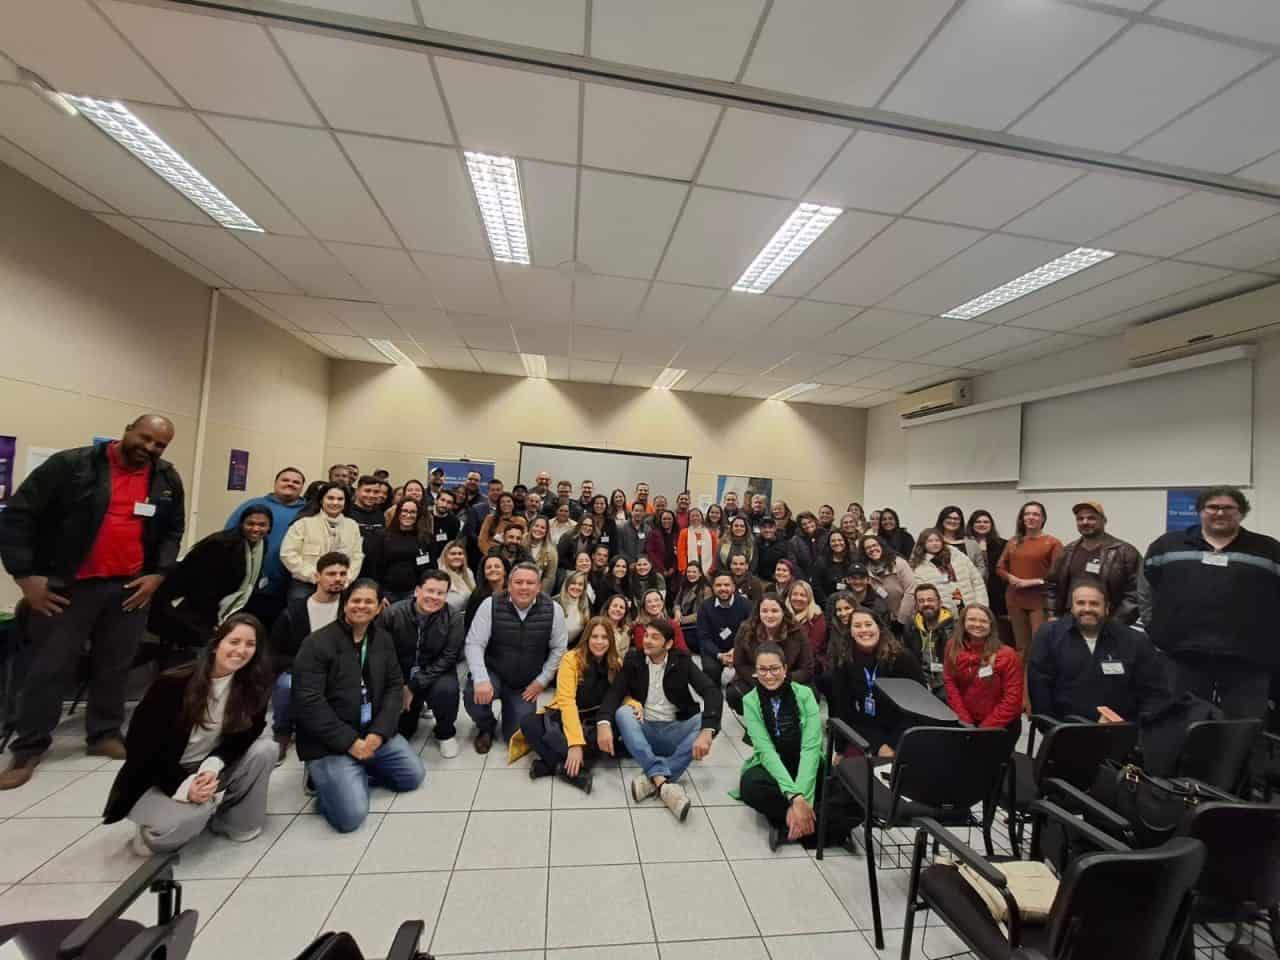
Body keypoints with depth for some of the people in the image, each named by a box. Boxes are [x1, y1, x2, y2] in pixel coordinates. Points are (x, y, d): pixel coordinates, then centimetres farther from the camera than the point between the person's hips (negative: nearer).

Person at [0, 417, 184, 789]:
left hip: (130, 588, 3)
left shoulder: (167, 480, 3)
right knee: (50, 668, 5)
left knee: (115, 667, 12)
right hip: (68, 586, -3)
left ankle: (105, 735, 28)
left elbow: (173, 532, 12)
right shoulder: (72, 464, -8)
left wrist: (158, 574, 1)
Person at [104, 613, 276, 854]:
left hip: (206, 771, 3)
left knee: (265, 749, -22)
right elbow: (143, 745, -16)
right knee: (176, 824, -32)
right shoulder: (173, 683, -20)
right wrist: (184, 786, -26)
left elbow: (243, 737, -7)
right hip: (160, 779, -3)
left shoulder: (252, 686, -12)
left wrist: (213, 766, -27)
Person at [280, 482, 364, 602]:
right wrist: (314, 576, -11)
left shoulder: (352, 525, 9)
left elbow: (357, 557, 8)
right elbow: (288, 554, -7)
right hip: (304, 586, -3)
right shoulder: (304, 522, -2)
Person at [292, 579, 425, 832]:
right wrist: (349, 742, -19)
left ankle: (356, 772, 20)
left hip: (375, 732, 6)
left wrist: (378, 732, -12)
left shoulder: (383, 639, 4)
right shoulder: (317, 643, -15)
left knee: (414, 776, 5)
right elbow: (309, 703, -19)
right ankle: (325, 776, 13)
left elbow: (395, 686, 4)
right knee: (351, 815, -15)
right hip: (329, 742, -6)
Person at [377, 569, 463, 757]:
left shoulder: (453, 619, -15)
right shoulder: (392, 613, -16)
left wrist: (414, 687, -21)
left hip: (436, 673, -1)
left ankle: (445, 734, -1)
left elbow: (448, 658, -16)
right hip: (399, 675, 1)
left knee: (446, 690, -32)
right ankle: (414, 710, 31)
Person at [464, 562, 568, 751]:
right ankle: (486, 727, 6)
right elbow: (474, 644, -16)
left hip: (526, 685, 1)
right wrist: (481, 679, -29)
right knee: (474, 695, -32)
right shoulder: (491, 605, -16)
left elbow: (558, 649, -4)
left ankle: (510, 707, 34)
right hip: (493, 674, -1)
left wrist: (542, 680, -7)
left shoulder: (552, 609, -13)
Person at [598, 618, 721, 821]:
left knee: (707, 723, -27)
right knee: (622, 712, -29)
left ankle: (652, 778, -34)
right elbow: (614, 693, -11)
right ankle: (663, 782, -40)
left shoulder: (682, 661, -4)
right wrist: (604, 723, -32)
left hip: (674, 732, 0)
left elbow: (713, 692, -16)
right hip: (643, 730, 0)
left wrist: (706, 731, -33)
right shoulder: (633, 660, -1)